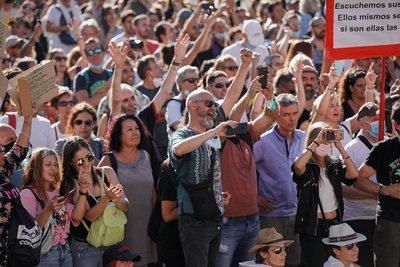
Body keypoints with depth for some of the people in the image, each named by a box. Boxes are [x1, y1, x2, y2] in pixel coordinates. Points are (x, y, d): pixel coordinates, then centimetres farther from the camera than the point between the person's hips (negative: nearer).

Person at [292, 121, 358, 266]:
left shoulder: (335, 165, 9)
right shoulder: (307, 166, -4)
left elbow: (353, 174, -8)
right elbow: (298, 166, -28)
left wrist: (339, 146, -11)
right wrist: (317, 142, -22)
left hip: (334, 222, 4)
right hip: (312, 226, -4)